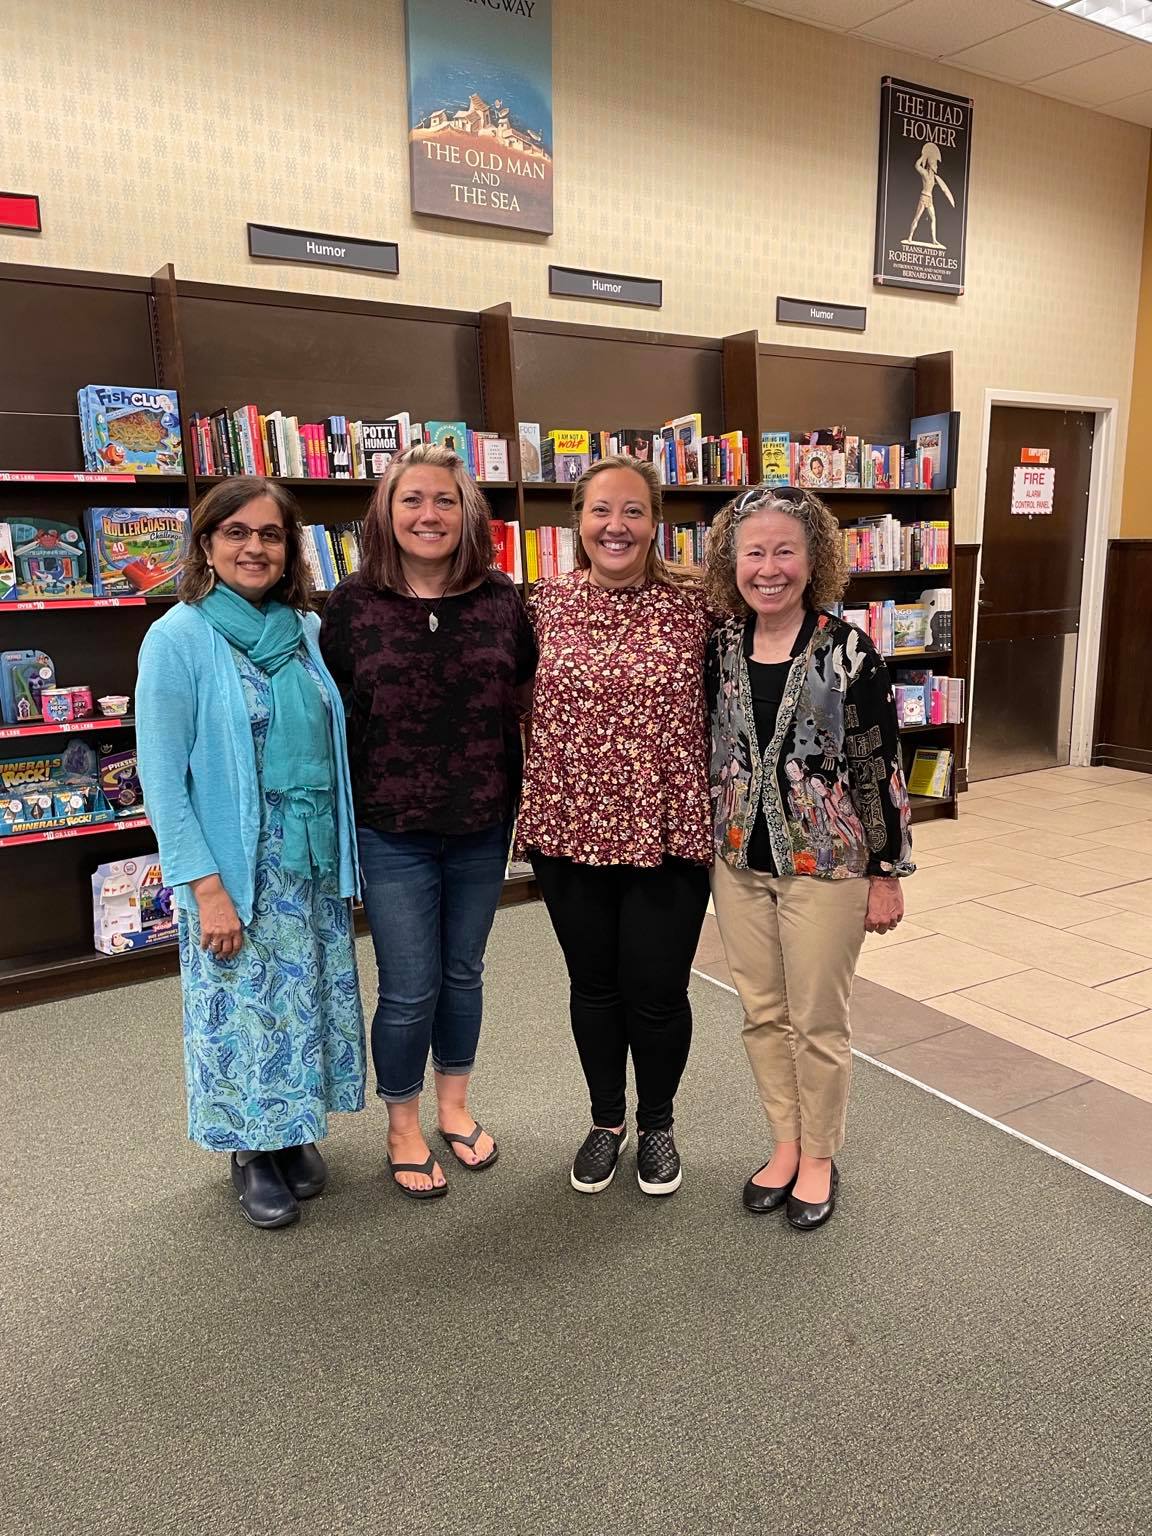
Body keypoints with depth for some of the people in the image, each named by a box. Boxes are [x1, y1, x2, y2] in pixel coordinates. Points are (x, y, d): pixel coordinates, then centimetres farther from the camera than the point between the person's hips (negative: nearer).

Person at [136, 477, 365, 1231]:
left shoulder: (309, 630, 4)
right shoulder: (178, 638, -11)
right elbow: (161, 777, -13)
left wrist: (346, 853, 7)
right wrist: (207, 887, -17)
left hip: (316, 860, 5)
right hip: (236, 866, -5)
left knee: (311, 999, 15)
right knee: (248, 1007, 8)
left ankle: (297, 1132, 37)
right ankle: (253, 1153, 31)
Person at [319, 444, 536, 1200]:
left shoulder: (501, 598, -2)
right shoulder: (353, 602, -6)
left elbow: (527, 702, 6)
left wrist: (521, 796, 3)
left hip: (482, 827, 2)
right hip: (392, 832, -2)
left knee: (463, 974, 17)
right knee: (409, 988, 6)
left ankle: (455, 1107, 40)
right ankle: (403, 1129, 30)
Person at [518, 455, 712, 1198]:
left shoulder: (694, 605, -6)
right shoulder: (547, 602, 1)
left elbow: (724, 712, 0)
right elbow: (528, 702, 10)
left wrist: (721, 812, -2)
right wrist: (535, 805, 8)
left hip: (668, 832, -2)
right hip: (569, 829, 2)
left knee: (656, 991, 8)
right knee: (594, 986, 17)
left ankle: (658, 1123, 36)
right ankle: (606, 1119, 40)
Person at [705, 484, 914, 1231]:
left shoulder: (849, 650, -12)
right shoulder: (719, 650, 1)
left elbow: (882, 767, -9)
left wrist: (887, 874, -8)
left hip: (826, 865, -4)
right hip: (739, 863, 4)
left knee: (818, 1023, 9)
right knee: (762, 1015, 15)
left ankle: (820, 1158, 30)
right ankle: (786, 1145, 35)